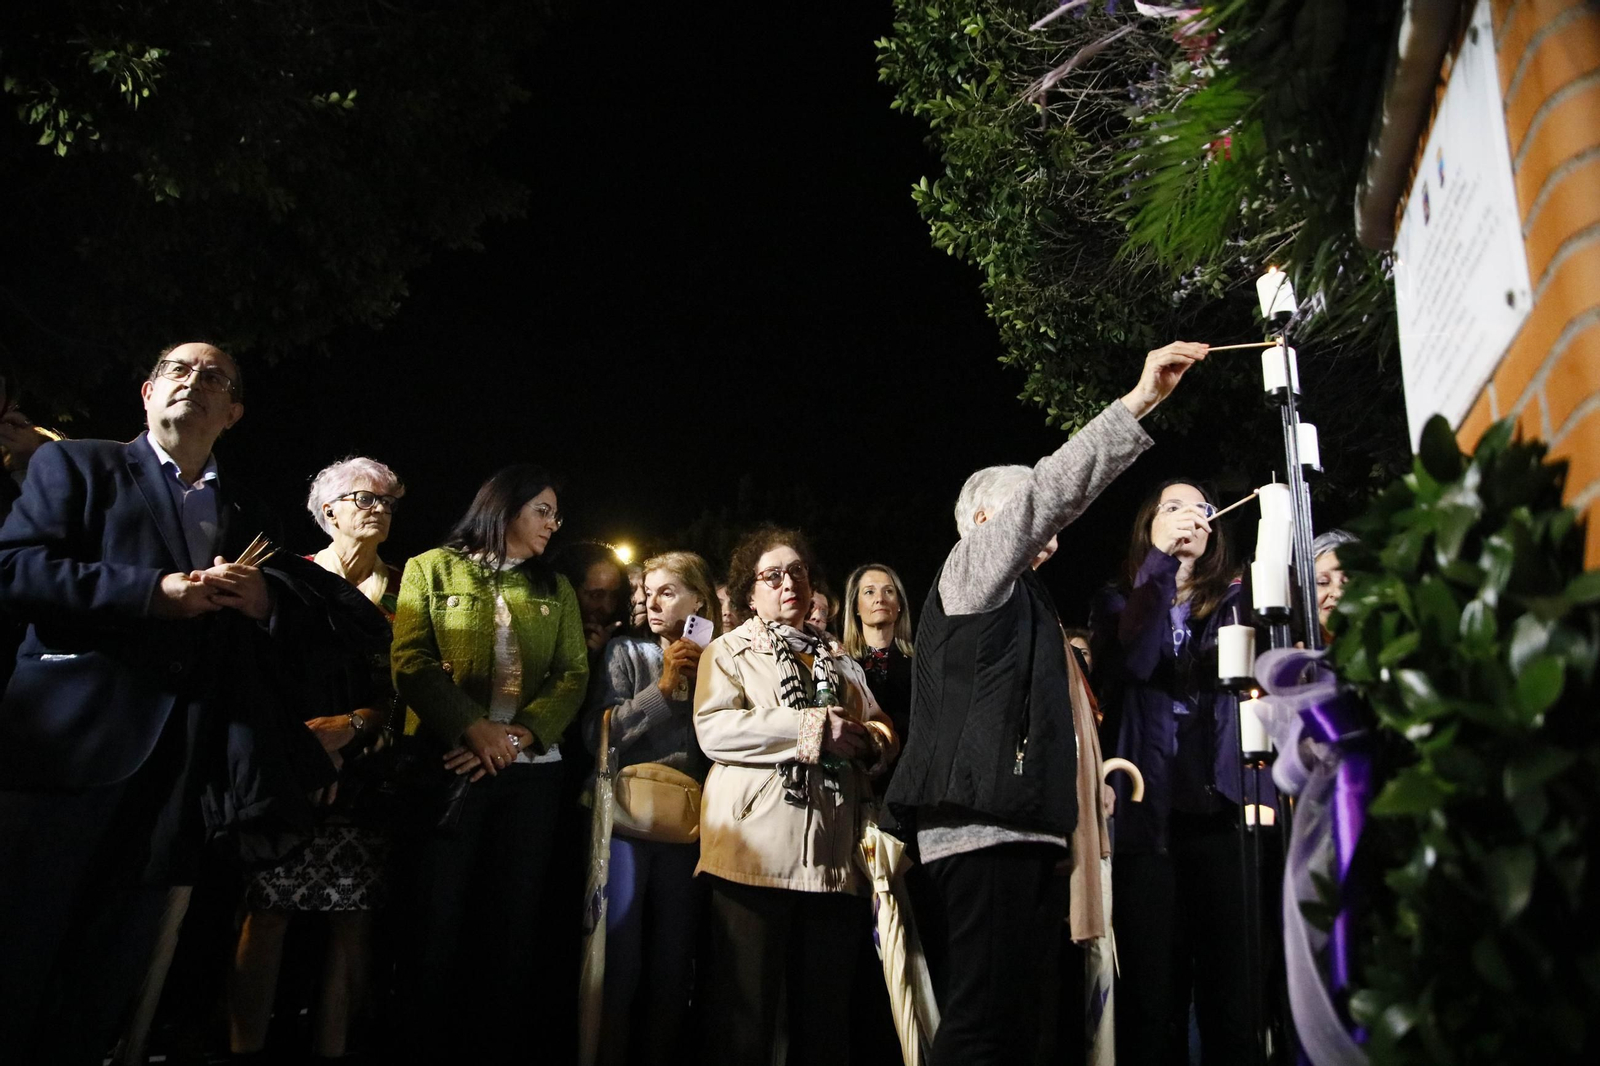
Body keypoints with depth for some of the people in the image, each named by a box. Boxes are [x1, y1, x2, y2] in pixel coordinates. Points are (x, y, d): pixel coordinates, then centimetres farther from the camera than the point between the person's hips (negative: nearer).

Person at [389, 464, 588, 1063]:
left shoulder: (555, 590, 15)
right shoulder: (432, 570, 6)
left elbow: (573, 674, 5)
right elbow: (411, 661, -6)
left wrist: (523, 732, -12)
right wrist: (474, 729, -18)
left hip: (531, 768, 3)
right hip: (448, 762, -3)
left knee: (513, 919, 6)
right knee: (435, 917, -2)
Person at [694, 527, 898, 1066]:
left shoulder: (840, 663, 25)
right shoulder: (729, 651, 10)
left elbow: (886, 736, 18)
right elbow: (713, 728, -8)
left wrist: (862, 738, -6)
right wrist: (814, 727, -12)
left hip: (834, 855, 4)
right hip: (757, 852, -4)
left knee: (824, 1015, 7)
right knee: (746, 1013, -3)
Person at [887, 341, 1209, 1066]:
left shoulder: (1021, 602, 31)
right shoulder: (971, 569, 5)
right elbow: (1044, 492, -9)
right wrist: (1138, 401, -9)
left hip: (1019, 828, 10)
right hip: (983, 826, -10)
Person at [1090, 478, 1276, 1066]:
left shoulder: (1235, 599, 16)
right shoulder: (1120, 602, 13)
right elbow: (1130, 664, -8)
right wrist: (1160, 561, -10)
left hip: (1223, 808, 1)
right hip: (1150, 812, -1)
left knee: (1233, 979, -4)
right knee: (1152, 986, -1)